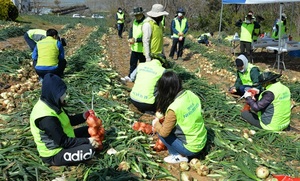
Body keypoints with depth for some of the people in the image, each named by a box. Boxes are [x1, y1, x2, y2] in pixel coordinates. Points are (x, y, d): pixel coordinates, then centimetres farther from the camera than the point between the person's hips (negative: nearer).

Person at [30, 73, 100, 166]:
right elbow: (63, 142, -28)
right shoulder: (47, 118, -32)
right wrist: (87, 141, -22)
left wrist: (84, 116, -8)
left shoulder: (51, 104, -3)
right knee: (89, 150, -25)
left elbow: (69, 121, 8)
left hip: (60, 140, 9)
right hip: (54, 154, -9)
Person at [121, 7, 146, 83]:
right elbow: (131, 30, 15)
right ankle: (130, 77, 27)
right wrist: (130, 38, -5)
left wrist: (136, 40, -26)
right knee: (132, 63, 16)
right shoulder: (135, 22, 6)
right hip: (134, 47, 7)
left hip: (142, 49, -7)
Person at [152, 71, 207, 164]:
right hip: (203, 141, 7)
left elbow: (164, 133, -17)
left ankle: (178, 156, 5)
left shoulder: (173, 108, -27)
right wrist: (166, 119, 12)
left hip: (191, 148, -7)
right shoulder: (190, 94, -7)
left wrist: (156, 123, 4)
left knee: (160, 132, 0)